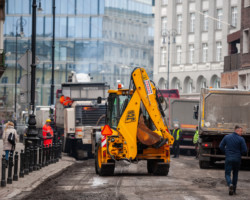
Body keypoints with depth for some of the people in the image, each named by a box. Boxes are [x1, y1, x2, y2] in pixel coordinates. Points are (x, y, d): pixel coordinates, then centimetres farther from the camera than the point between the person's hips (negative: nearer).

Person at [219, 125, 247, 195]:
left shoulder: (226, 137, 0)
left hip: (228, 158, 0)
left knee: (227, 174, 4)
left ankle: (230, 184, -25)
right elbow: (244, 150, -8)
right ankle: (234, 190, 18)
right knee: (235, 174, 16)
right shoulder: (241, 139, -9)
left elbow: (221, 146, 3)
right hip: (237, 159, 0)